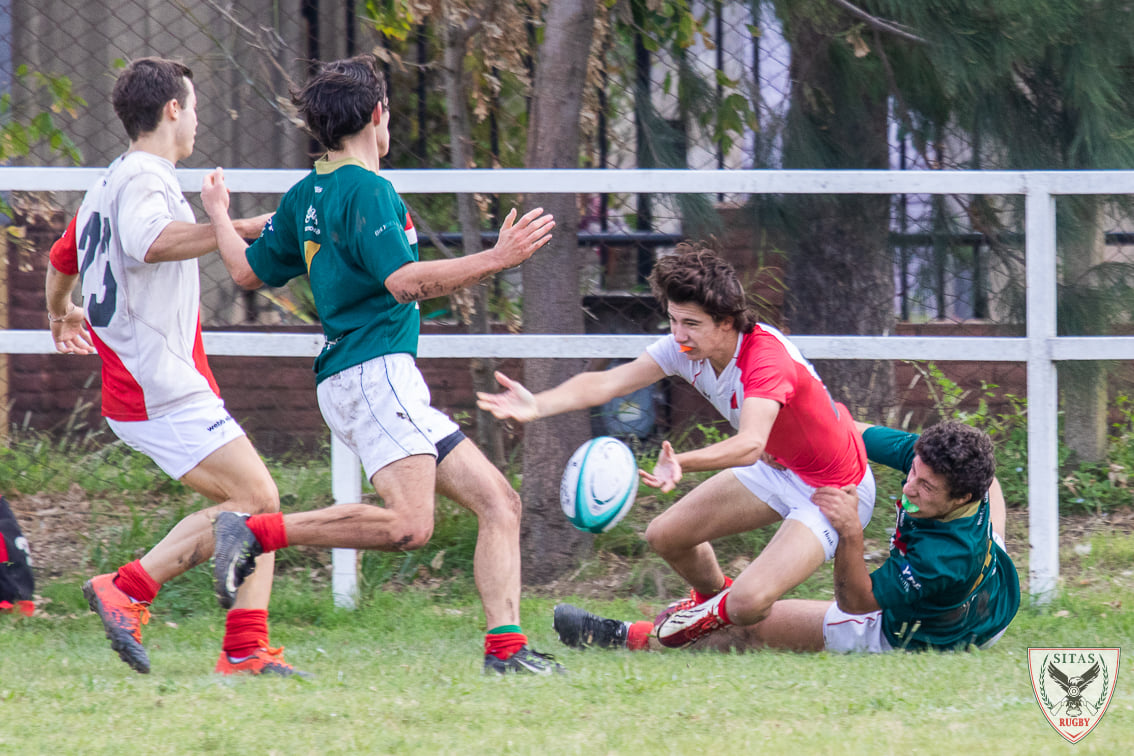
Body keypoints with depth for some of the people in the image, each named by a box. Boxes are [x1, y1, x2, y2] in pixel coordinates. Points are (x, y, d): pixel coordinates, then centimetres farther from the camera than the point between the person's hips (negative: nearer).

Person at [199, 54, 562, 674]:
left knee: (498, 500, 5)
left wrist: (219, 216, 45)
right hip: (374, 372, -10)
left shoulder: (307, 195, 18)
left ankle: (505, 648, -6)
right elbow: (403, 281, -22)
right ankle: (256, 533, -20)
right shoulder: (367, 189, -9)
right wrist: (495, 259, -22)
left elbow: (249, 271, 26)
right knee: (407, 525, -26)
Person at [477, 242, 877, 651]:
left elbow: (750, 444, -52)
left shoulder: (767, 357, -36)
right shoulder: (688, 346, -13)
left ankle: (720, 613, 16)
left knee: (748, 603, -22)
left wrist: (682, 462, -70)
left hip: (833, 492, -8)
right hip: (776, 466, 8)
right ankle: (713, 598, 39)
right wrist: (538, 405, -38)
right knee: (664, 535, 7)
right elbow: (607, 383, -20)